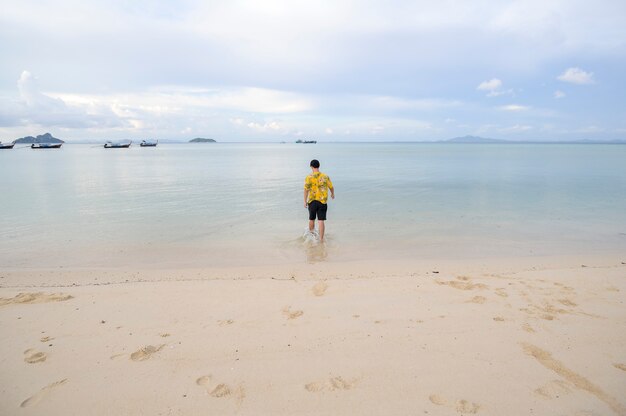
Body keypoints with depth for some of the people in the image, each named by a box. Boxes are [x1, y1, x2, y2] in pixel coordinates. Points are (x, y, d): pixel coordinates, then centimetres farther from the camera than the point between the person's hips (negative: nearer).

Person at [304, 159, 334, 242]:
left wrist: (305, 201, -4)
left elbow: (306, 190, -12)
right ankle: (321, 239, 1)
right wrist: (332, 194, 28)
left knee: (311, 219, 18)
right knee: (321, 221, 1)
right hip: (322, 201, 0)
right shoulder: (325, 176, -1)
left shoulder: (309, 177, -8)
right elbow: (331, 187, 8)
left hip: (312, 201, 0)